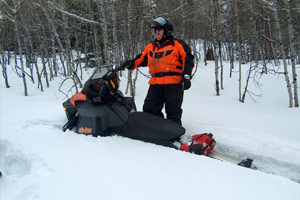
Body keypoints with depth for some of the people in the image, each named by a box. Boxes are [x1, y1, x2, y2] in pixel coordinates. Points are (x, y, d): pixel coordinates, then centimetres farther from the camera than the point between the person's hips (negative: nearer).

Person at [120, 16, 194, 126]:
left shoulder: (178, 44, 3)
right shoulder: (150, 47, 19)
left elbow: (188, 59, -2)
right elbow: (141, 59, 19)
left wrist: (186, 76, -12)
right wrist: (130, 64, 1)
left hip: (174, 84, -5)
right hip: (155, 84, 5)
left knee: (173, 112, -1)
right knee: (149, 109, 3)